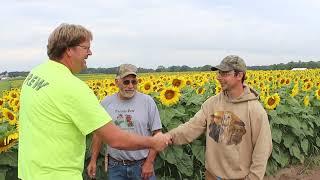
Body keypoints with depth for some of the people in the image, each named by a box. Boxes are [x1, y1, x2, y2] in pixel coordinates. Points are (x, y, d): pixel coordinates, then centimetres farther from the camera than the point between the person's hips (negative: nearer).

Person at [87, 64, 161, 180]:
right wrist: (93, 161, 6)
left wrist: (149, 162, -9)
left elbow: (157, 134, -4)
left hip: (141, 165, -1)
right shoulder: (106, 103, 1)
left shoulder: (148, 101, -5)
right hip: (115, 166, 2)